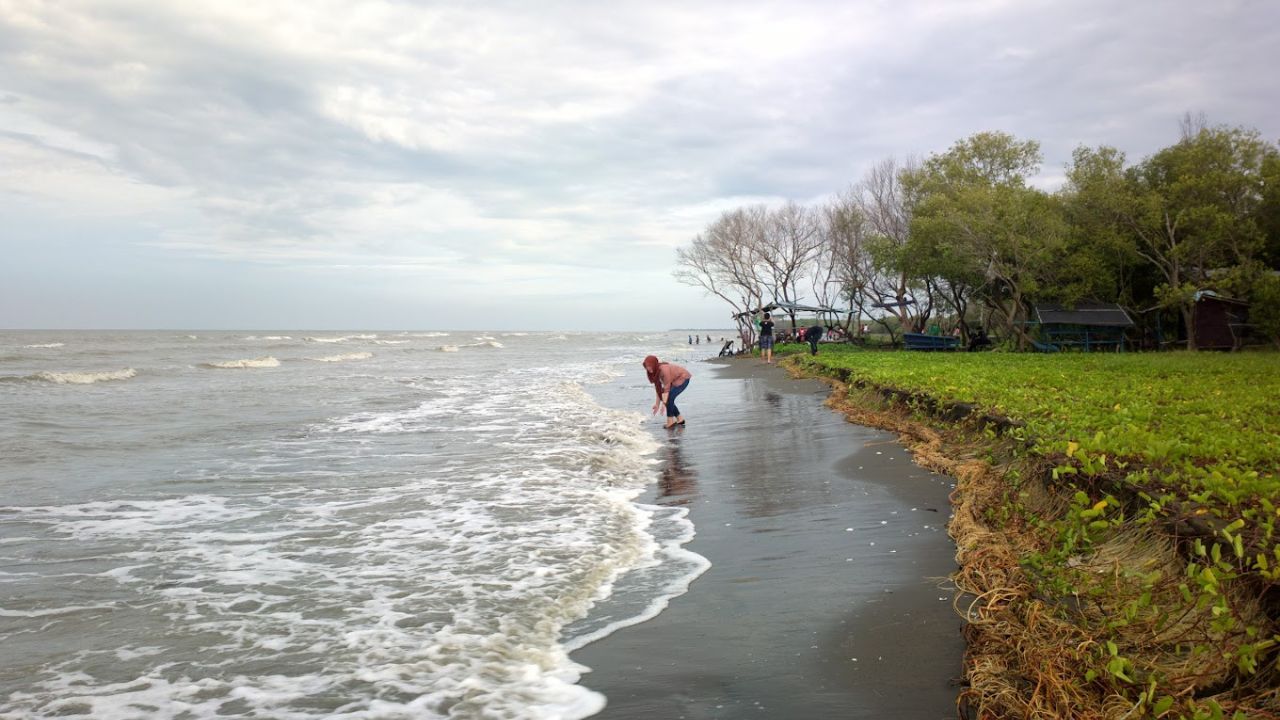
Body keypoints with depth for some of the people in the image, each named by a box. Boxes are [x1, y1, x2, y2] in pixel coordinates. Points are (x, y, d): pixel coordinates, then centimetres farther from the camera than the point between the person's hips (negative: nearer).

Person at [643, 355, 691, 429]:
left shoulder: (664, 369, -32)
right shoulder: (655, 372, -8)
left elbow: (666, 388, -31)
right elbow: (658, 387, -2)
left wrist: (663, 404, -30)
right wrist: (657, 404, -3)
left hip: (683, 378, -8)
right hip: (675, 379, 8)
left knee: (669, 398, -18)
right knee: (667, 400, 2)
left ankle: (670, 421, -6)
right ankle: (680, 419, 13)